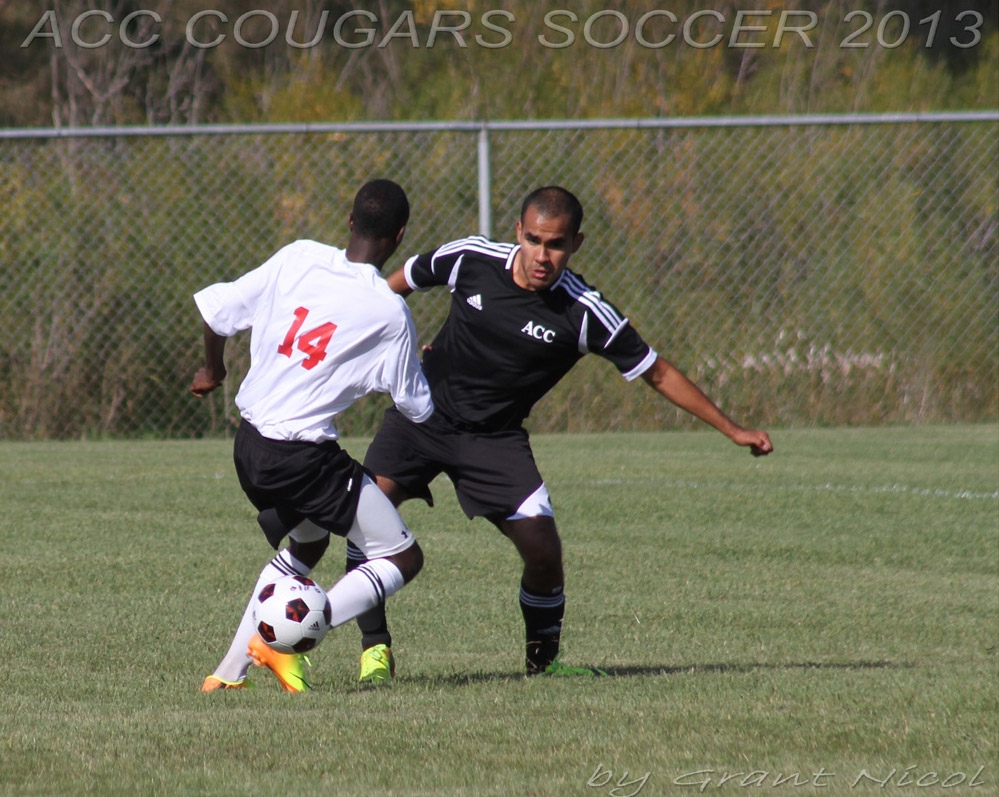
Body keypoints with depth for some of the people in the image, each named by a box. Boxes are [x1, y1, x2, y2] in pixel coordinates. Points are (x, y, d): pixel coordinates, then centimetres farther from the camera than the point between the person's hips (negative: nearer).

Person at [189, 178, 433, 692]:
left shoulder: (298, 258, 0)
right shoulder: (389, 313, -11)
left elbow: (216, 309, 6)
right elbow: (417, 408, 0)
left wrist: (213, 369, 25)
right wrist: (425, 367, 21)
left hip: (249, 444, 7)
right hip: (304, 453, -7)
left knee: (307, 544, 31)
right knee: (404, 558, 3)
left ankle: (230, 670, 24)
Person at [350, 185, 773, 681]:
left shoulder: (584, 314, -16)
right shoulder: (470, 259, -13)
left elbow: (658, 374, -6)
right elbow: (394, 286, 8)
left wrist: (731, 430, -5)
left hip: (494, 439, -1)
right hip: (422, 413, 1)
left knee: (543, 550, -13)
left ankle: (542, 658, 15)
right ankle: (375, 647, -5)